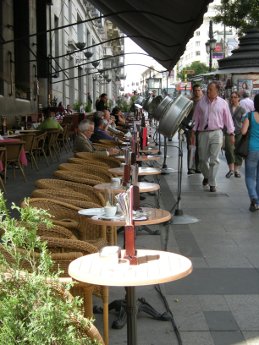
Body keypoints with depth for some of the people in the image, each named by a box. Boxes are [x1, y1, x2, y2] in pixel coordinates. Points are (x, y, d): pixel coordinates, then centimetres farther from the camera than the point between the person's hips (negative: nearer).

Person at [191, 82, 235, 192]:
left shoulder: (223, 103, 1)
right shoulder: (201, 102, 5)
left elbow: (228, 119, 5)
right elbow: (196, 118, 9)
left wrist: (231, 134, 2)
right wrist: (193, 132, 6)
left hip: (216, 133, -2)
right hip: (203, 133, 2)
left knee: (214, 160, -6)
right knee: (202, 158, 9)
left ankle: (212, 183, 0)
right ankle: (206, 176, 36)